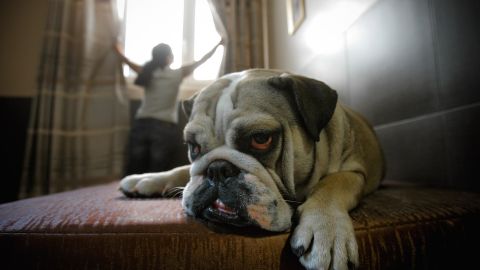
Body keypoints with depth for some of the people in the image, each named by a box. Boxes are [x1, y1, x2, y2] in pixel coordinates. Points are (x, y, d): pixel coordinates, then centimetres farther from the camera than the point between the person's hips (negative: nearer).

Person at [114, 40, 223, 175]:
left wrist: (116, 47, 42)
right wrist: (218, 45, 20)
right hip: (165, 127, -3)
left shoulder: (147, 73, 4)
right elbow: (200, 61, 7)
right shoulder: (177, 74, -3)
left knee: (134, 170, 11)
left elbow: (127, 61, 22)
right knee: (157, 173, 3)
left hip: (142, 124, 4)